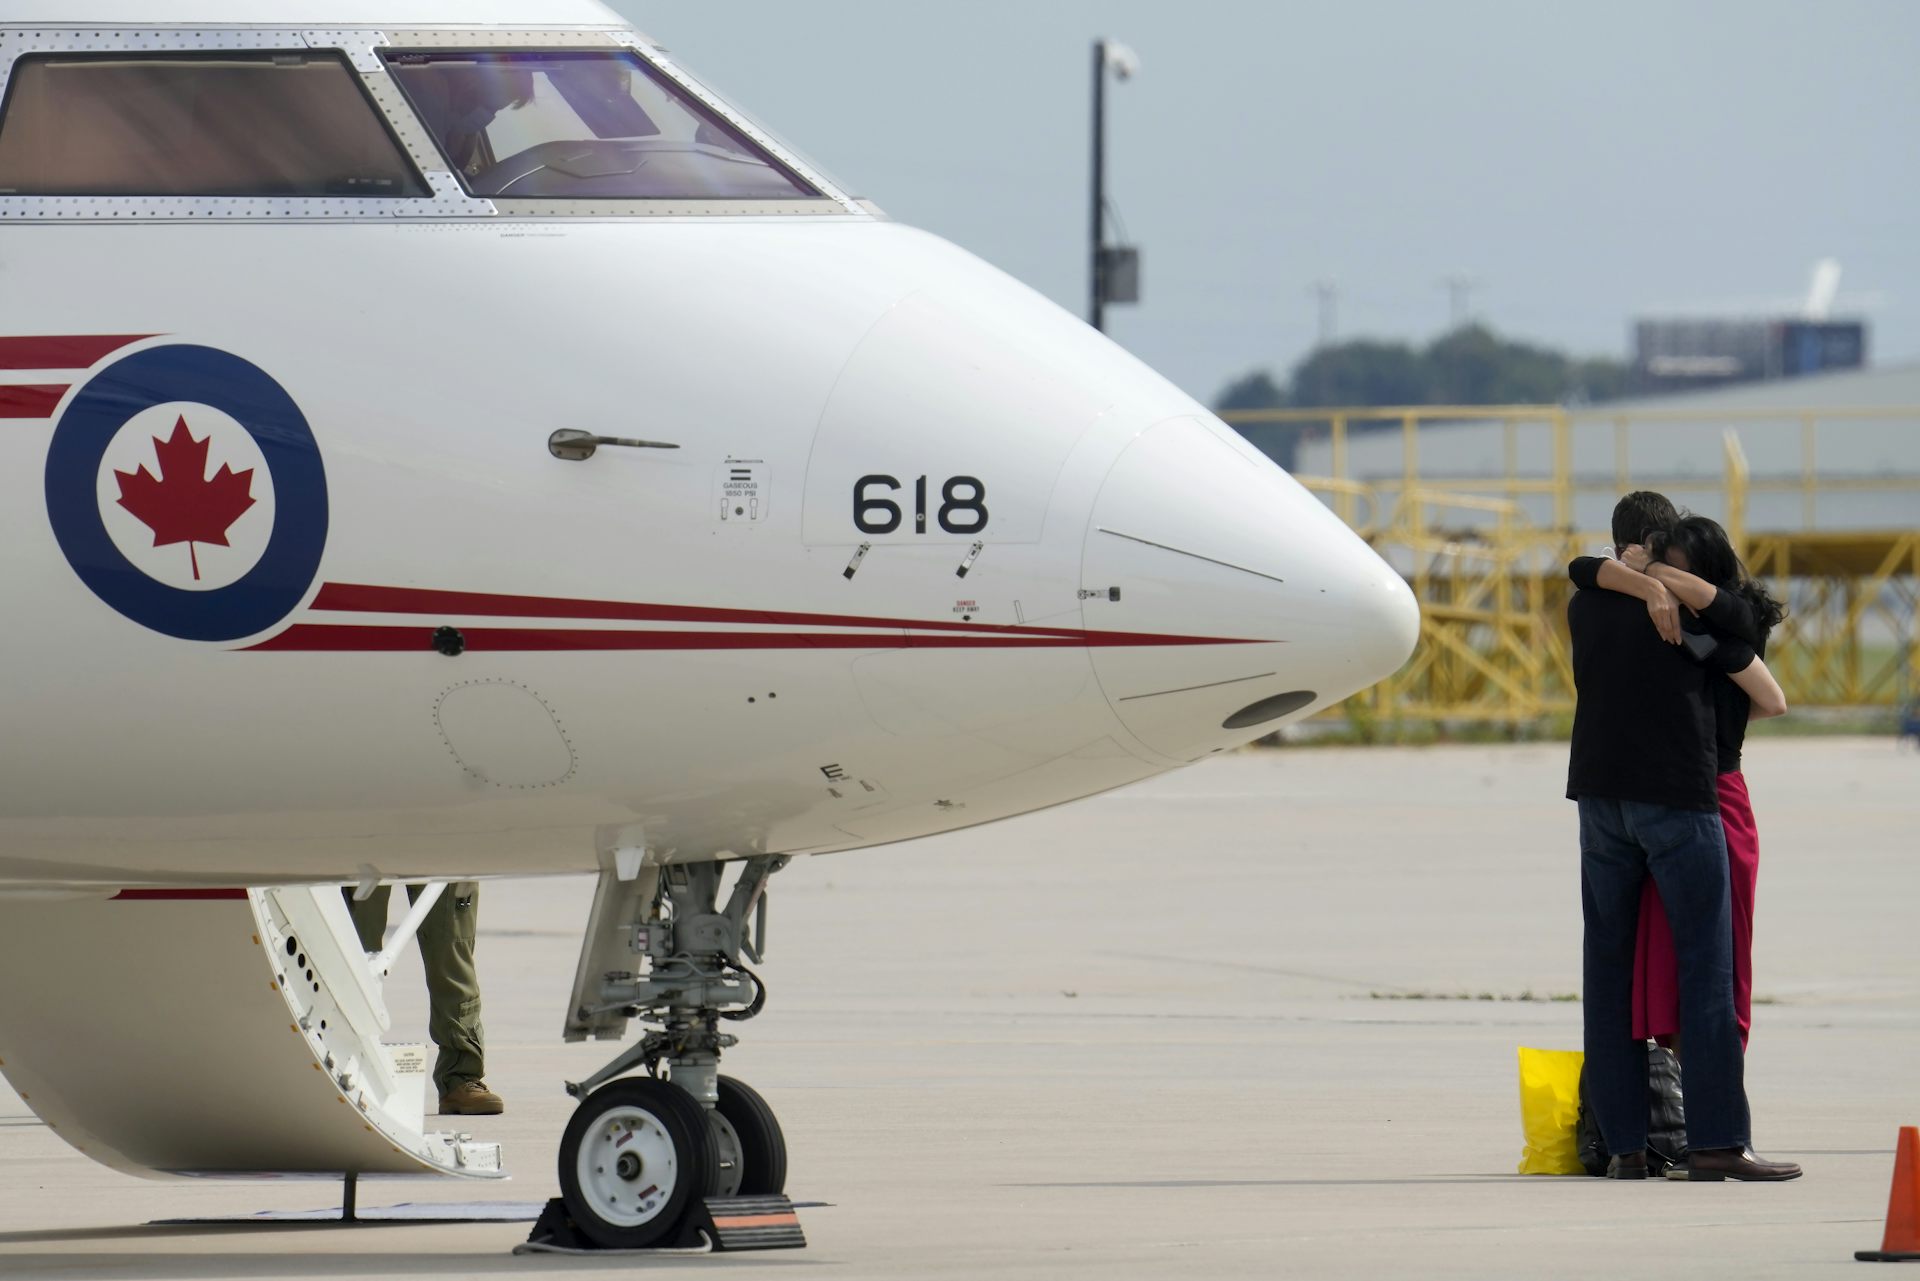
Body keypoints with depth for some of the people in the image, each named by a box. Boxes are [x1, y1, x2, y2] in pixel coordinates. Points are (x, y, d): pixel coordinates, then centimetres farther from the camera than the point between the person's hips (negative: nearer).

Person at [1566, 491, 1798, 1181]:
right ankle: (1716, 1141, -12)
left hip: (1600, 794, 5)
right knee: (1706, 968, -4)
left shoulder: (1584, 606, 9)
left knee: (1608, 968, 7)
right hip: (1677, 794, -5)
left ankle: (1623, 1142, 4)